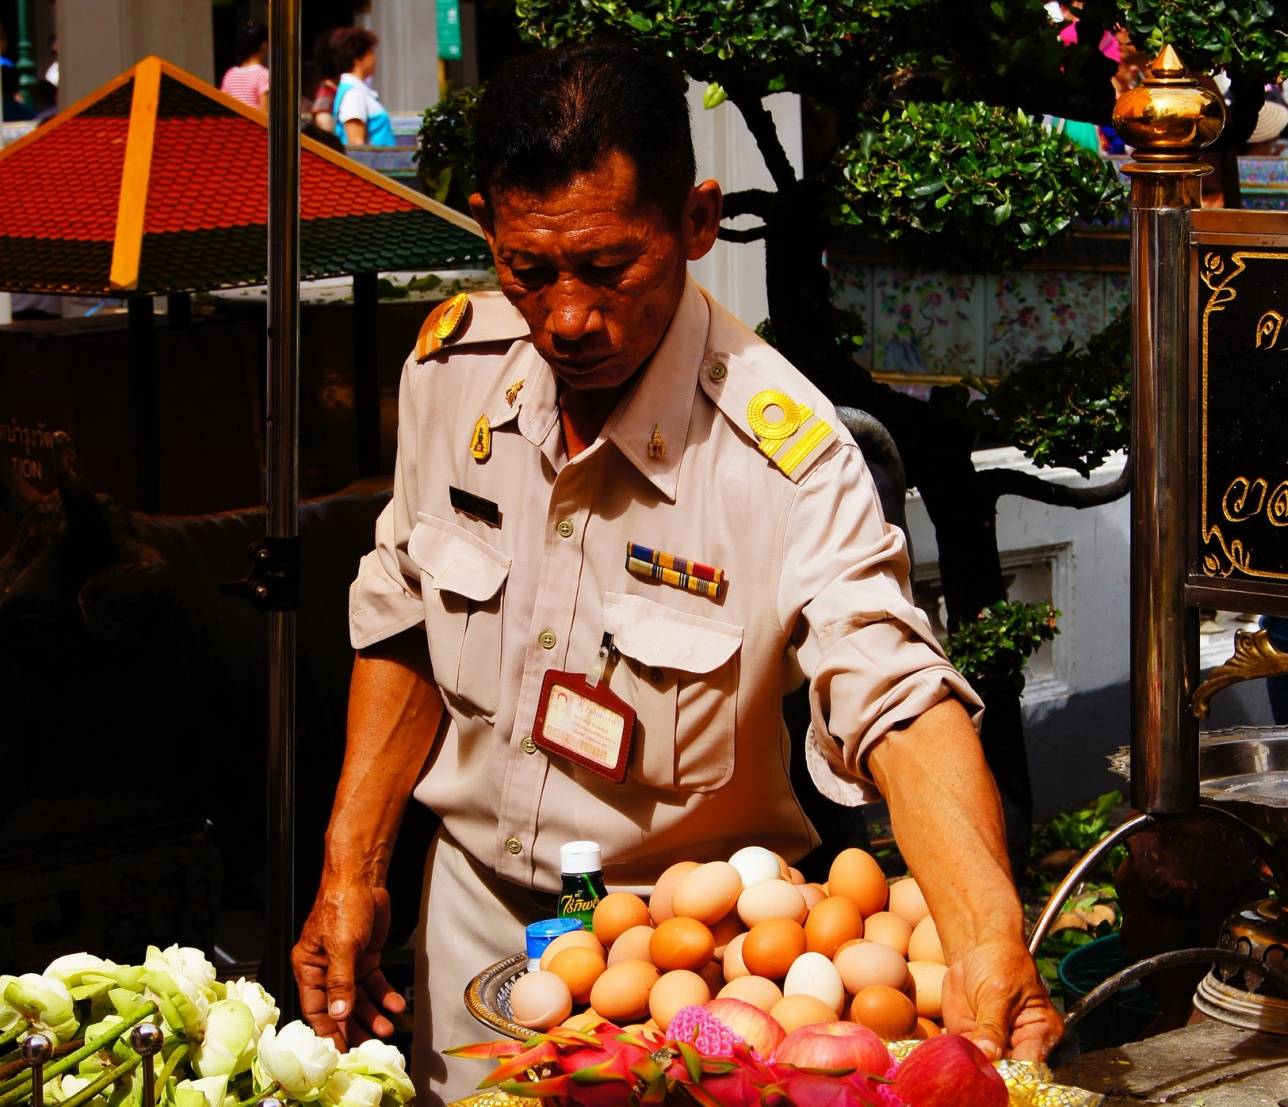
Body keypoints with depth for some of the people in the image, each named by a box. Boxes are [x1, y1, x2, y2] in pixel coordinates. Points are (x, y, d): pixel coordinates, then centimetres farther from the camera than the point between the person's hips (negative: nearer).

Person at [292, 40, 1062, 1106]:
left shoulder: (782, 451, -27)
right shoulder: (454, 359, -10)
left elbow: (901, 699, -35)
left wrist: (987, 936, -53)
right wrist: (352, 869, 1)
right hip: (476, 903, 4)